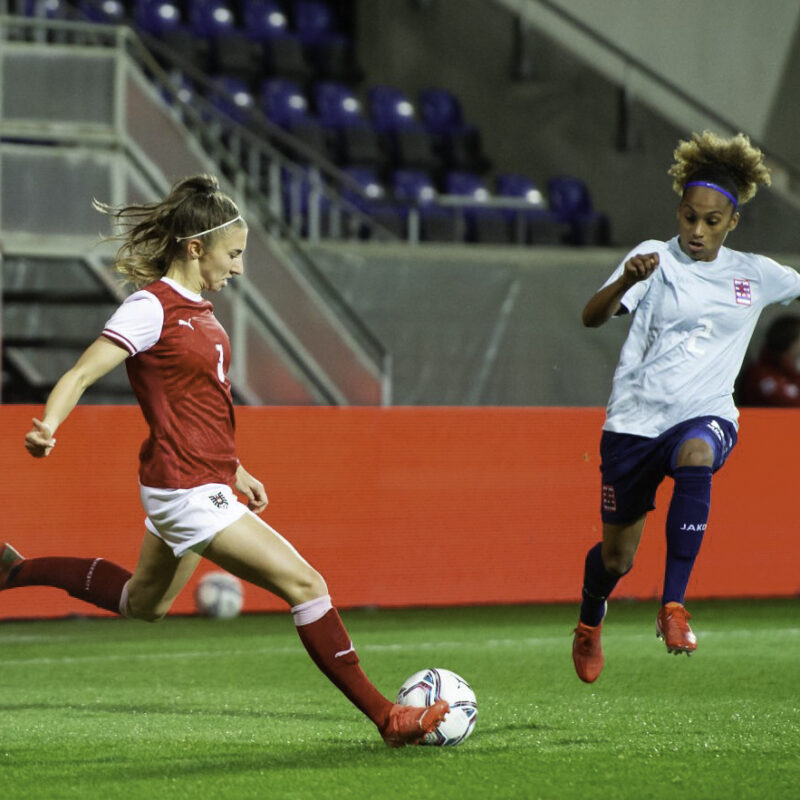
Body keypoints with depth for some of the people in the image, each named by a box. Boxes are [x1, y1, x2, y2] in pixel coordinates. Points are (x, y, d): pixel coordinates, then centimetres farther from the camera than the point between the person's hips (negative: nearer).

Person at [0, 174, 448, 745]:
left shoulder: (195, 306, 11)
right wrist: (48, 426, -39)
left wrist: (235, 471, 26)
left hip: (200, 486, 10)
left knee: (144, 603, 29)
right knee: (306, 585, -12)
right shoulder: (151, 307, -16)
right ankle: (386, 718, -7)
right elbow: (80, 375, -20)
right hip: (187, 492, -10)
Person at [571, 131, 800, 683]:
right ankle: (590, 624, 42)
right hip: (635, 419, 0)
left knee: (696, 457, -38)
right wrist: (626, 281, -33)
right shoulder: (656, 259, -1)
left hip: (705, 415, 0)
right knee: (616, 558, 6)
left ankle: (673, 606, -38)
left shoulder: (754, 275, 9)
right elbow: (593, 317, -14)